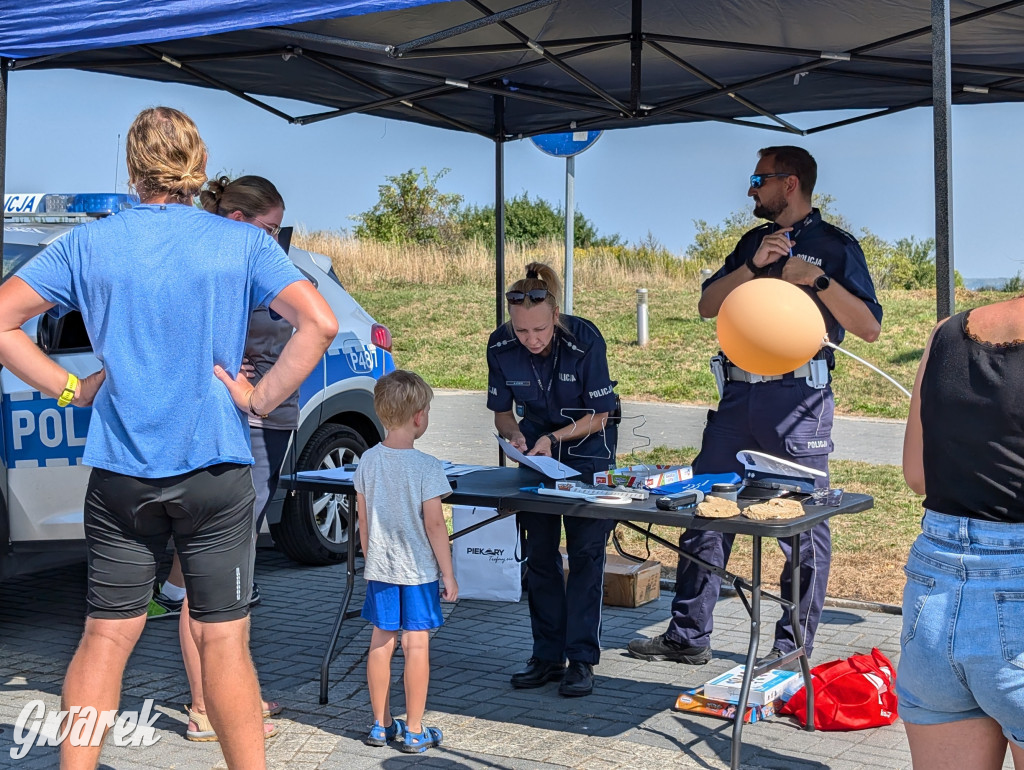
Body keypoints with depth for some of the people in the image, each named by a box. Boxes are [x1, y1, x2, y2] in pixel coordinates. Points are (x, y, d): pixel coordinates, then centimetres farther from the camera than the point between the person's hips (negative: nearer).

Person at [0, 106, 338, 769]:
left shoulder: (89, 244, 4)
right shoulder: (244, 244, -2)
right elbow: (320, 324, -12)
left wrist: (70, 388, 7)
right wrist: (262, 398, -5)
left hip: (119, 472, 2)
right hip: (215, 470, -2)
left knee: (107, 635, 11)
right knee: (223, 638, 3)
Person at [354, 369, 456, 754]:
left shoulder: (367, 461, 0)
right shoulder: (426, 466, -15)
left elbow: (363, 520, 6)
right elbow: (434, 525, -14)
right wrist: (448, 574, -6)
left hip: (379, 568, 5)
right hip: (418, 570, -5)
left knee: (381, 642, 12)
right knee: (416, 645, 2)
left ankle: (381, 724, 21)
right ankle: (414, 731, 7)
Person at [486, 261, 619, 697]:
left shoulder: (584, 341, -26)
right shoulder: (501, 346, -16)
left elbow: (599, 416, -17)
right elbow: (502, 411, -2)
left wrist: (554, 438, -29)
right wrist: (514, 435, -23)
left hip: (586, 449, -4)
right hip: (535, 449, 4)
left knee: (585, 553, -7)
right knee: (539, 554, 5)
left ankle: (582, 659, 0)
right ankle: (547, 656, 14)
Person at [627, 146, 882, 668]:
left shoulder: (835, 245, 1)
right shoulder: (753, 242, 18)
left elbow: (869, 328, -6)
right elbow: (707, 306, 9)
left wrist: (818, 279, -17)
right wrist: (754, 265, -4)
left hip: (799, 397, -6)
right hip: (739, 395, 6)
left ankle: (793, 647, 10)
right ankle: (688, 636, 13)